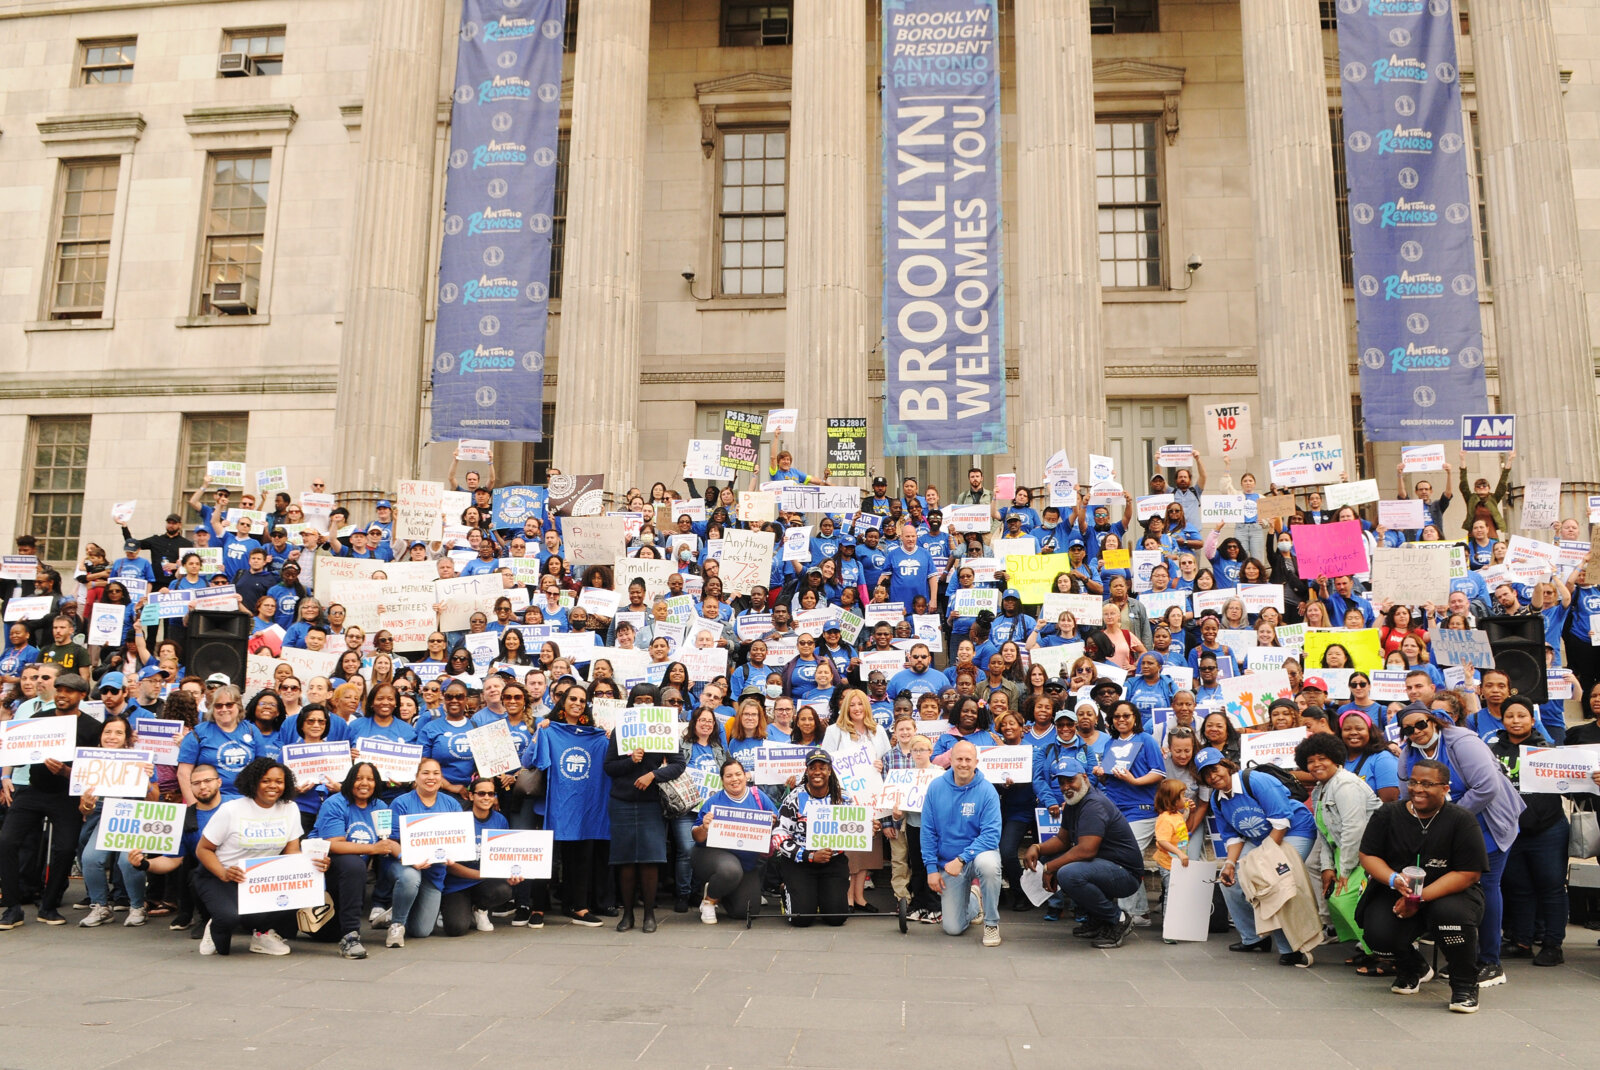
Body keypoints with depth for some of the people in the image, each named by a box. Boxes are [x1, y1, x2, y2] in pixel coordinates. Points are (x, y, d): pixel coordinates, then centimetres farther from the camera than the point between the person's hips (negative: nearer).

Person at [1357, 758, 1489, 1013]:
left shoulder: (1462, 820, -8)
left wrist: (1421, 898, -22)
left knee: (1450, 914, -37)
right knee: (1378, 934, -23)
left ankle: (1465, 984, -7)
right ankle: (1413, 968, 17)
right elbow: (1367, 855, 1)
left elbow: (1468, 874, -14)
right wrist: (1394, 879, -21)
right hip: (1395, 895, 3)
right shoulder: (1387, 814, 2)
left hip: (1449, 893, -2)